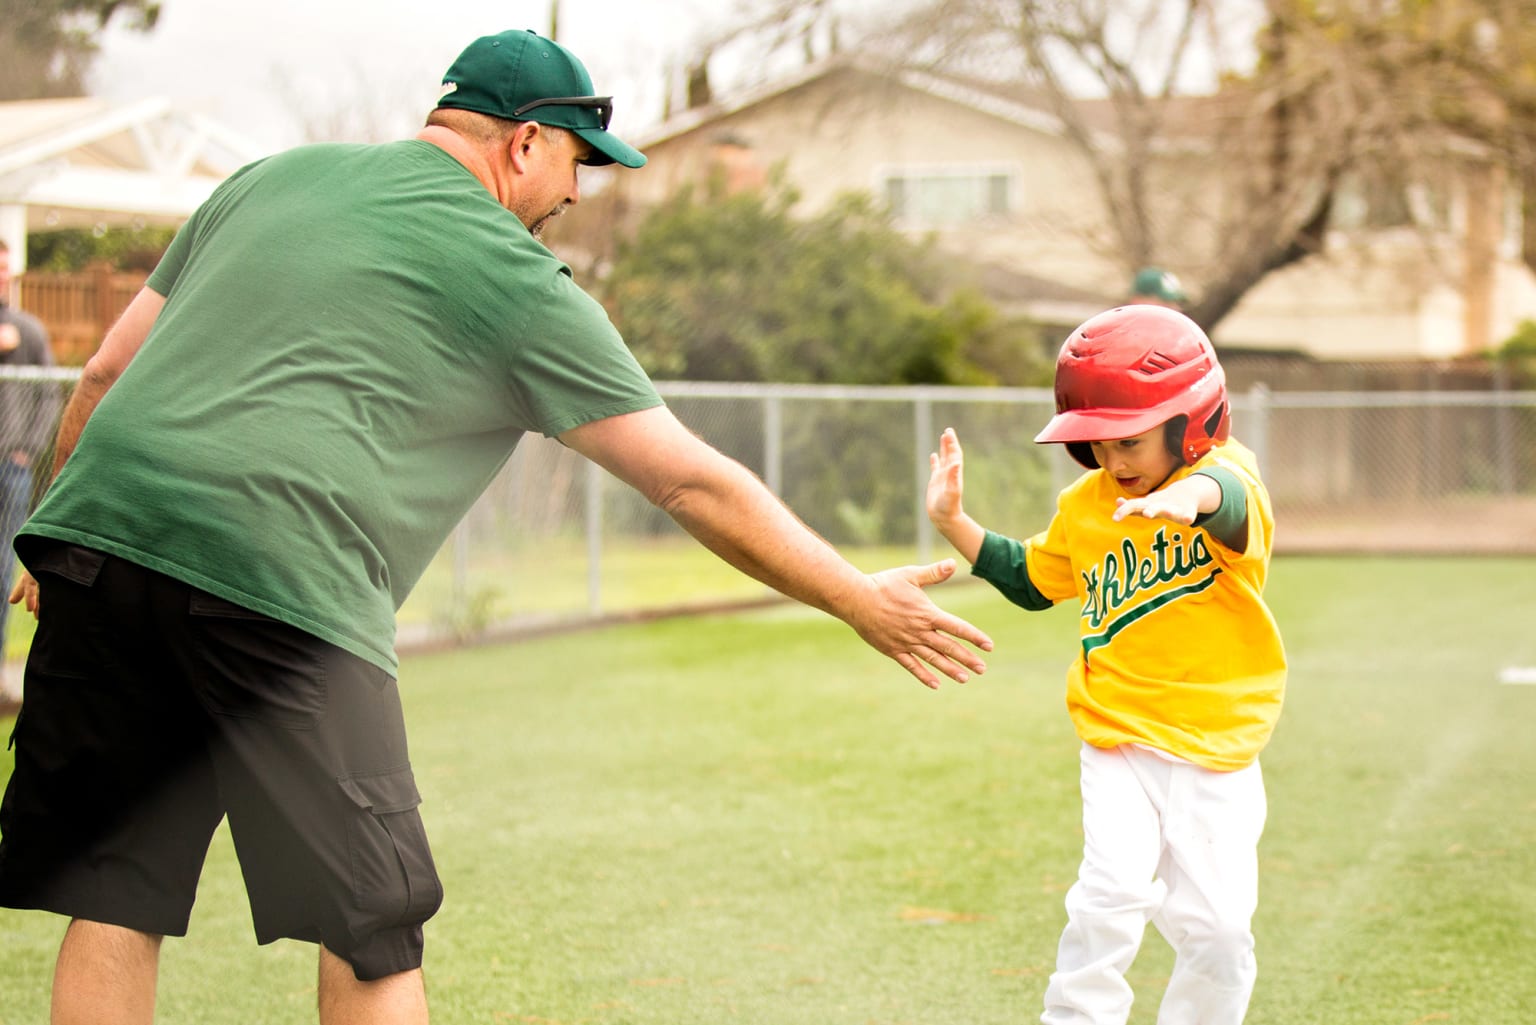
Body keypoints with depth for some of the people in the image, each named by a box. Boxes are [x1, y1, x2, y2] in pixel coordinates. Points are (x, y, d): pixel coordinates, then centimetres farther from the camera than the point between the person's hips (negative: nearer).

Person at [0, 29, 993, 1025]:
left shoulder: (270, 178, 22)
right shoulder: (518, 281, 6)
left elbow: (108, 372, 23)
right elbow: (694, 484, 7)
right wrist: (861, 601, 16)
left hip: (96, 530, 6)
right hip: (273, 579, -6)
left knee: (113, 905, 10)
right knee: (372, 929, 5)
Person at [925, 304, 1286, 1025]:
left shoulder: (1225, 475, -10)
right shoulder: (1085, 506, 6)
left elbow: (1228, 499, -36)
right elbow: (1034, 581, 23)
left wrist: (1188, 496, -60)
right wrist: (955, 522, 12)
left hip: (1218, 748, -2)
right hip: (1119, 735, 2)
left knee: (1217, 927, -1)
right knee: (1111, 895, -17)